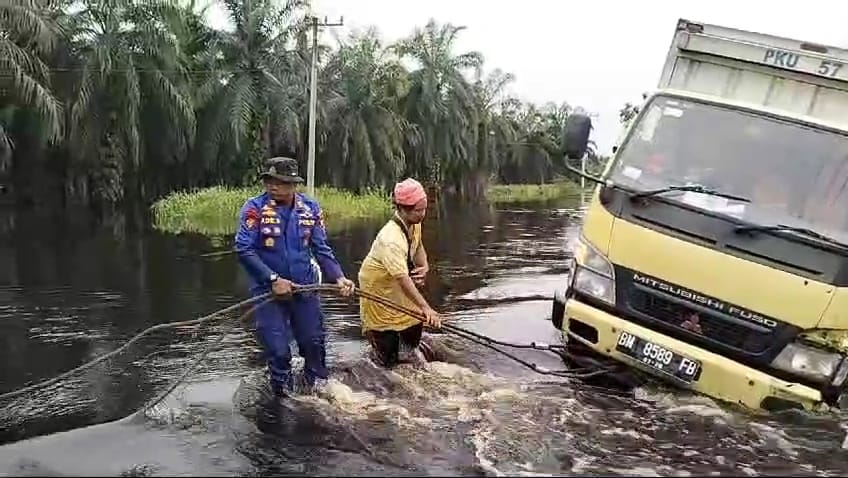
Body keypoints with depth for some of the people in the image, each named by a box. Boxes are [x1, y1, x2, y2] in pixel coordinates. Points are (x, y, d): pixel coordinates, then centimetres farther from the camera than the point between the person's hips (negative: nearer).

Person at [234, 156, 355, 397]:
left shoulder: (310, 208, -3)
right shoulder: (254, 208, -13)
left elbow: (321, 250, 1)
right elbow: (243, 249, -17)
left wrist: (338, 277, -13)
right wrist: (273, 279, -21)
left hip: (305, 287, 3)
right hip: (268, 289, -2)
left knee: (314, 340, 14)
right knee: (277, 349, 5)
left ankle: (318, 384, 39)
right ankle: (283, 393, 30)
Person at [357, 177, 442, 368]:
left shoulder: (414, 223, -11)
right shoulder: (391, 239, -38)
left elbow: (418, 247, 10)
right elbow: (403, 280, -44)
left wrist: (424, 267, -9)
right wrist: (426, 307, -49)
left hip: (398, 281, 7)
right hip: (377, 286, -7)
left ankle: (407, 350, 36)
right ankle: (370, 331, 31)